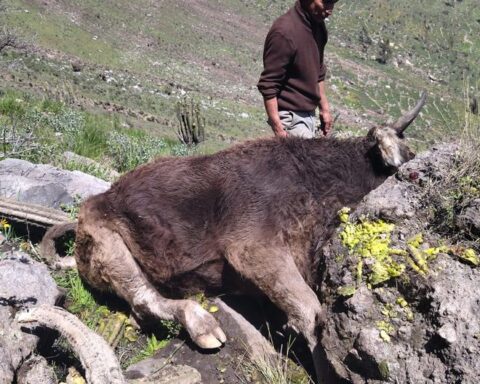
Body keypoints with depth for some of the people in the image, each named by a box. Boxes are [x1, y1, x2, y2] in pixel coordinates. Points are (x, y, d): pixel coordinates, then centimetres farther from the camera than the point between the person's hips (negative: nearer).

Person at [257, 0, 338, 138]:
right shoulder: (284, 31, -22)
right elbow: (268, 85, -20)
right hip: (290, 116, -8)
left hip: (309, 114, 8)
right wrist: (278, 129, -21)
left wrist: (324, 108, 19)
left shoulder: (318, 25, 4)